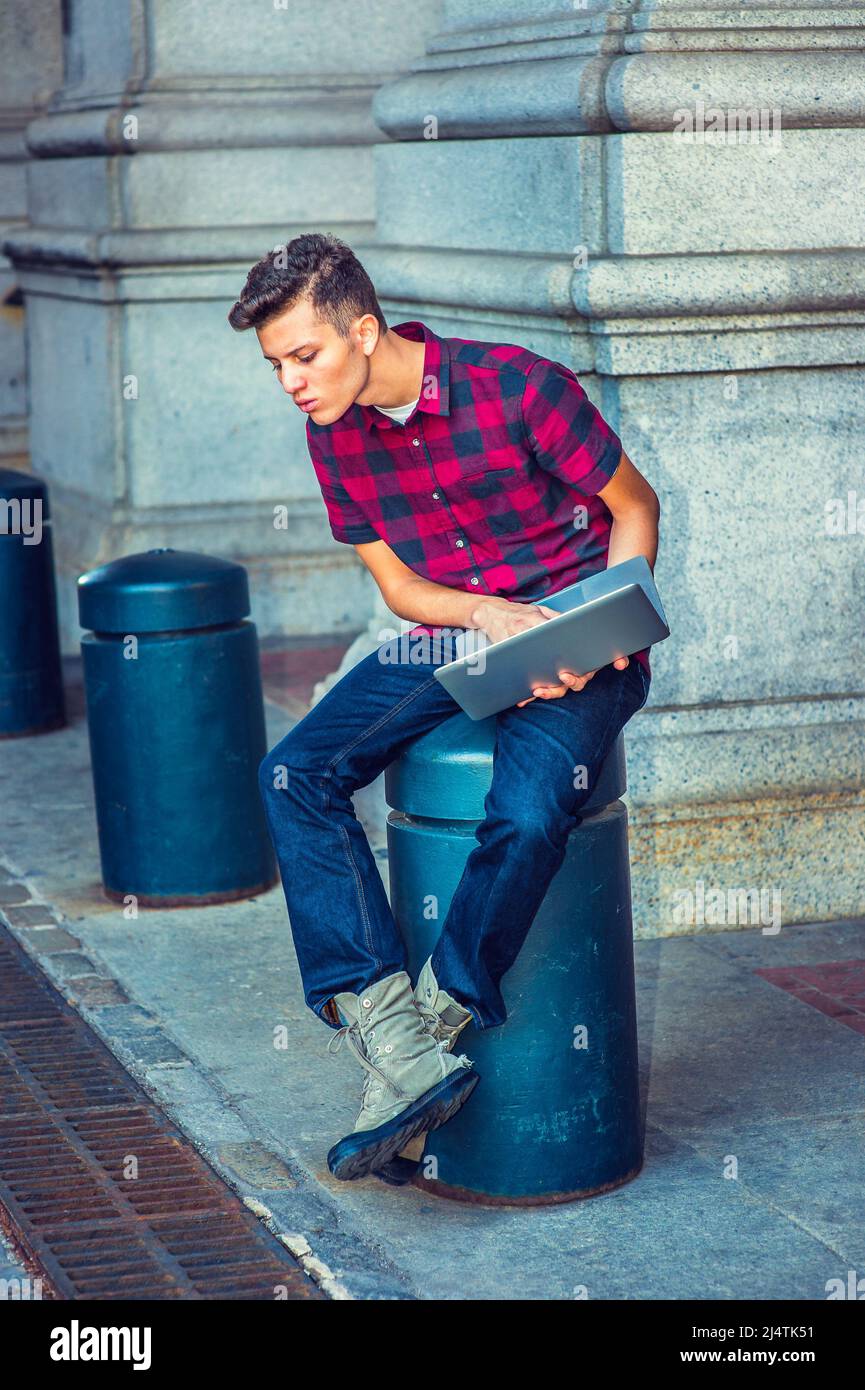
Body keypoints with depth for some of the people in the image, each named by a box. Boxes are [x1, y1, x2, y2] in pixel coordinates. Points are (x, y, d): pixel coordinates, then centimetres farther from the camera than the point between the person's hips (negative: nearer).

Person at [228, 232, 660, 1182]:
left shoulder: (519, 388, -16)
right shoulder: (333, 434, 1)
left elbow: (635, 507, -4)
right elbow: (398, 586, 7)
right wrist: (486, 612, -14)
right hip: (444, 637, 6)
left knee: (529, 811, -35)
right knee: (291, 774, -18)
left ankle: (436, 1018, -15)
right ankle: (393, 1040, -25)